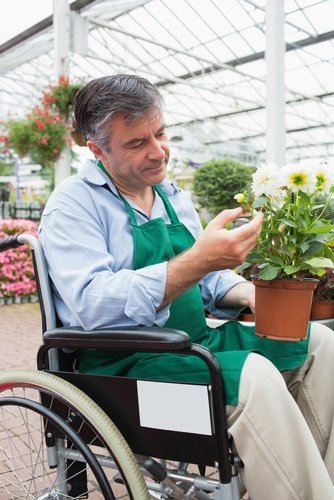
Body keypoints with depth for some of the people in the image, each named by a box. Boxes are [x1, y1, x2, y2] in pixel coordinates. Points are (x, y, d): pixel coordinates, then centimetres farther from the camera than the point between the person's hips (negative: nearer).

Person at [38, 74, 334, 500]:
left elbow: (207, 279, 19)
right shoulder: (73, 204, -9)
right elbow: (93, 307, -24)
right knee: (253, 377, -31)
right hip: (124, 366, -7)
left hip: (197, 343, 8)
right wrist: (198, 261, -32)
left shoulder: (173, 196, 13)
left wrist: (248, 294, -4)